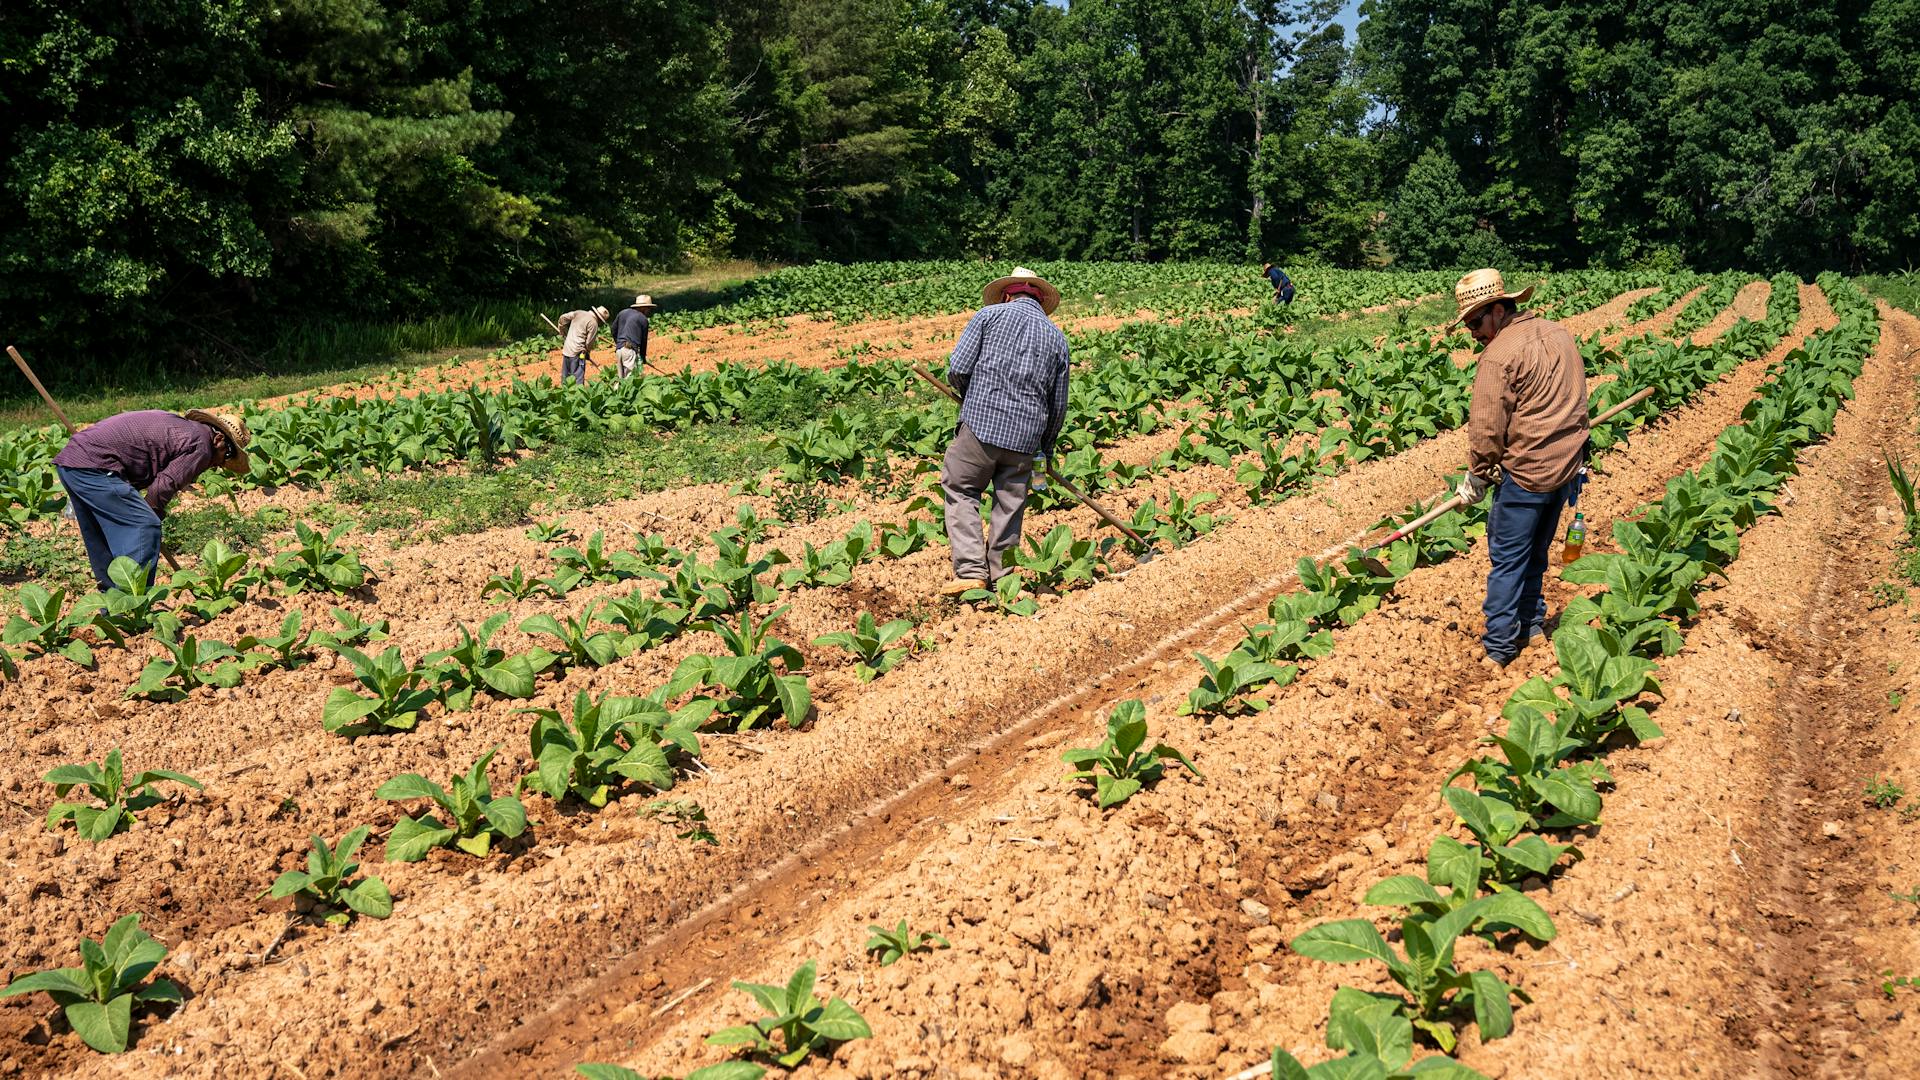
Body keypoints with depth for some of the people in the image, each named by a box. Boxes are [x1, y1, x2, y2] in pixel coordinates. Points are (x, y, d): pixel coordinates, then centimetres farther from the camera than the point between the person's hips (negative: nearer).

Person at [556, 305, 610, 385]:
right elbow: (589, 342, -9)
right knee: (578, 378, -4)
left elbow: (563, 318, 11)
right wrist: (587, 353, 9)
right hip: (577, 353, -7)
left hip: (566, 350, 7)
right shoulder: (594, 323, -11)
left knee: (565, 377, 13)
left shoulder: (578, 313, 9)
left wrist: (563, 331, 25)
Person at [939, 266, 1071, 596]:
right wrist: (1047, 447, 30)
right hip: (1025, 434, 3)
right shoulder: (1057, 338, 15)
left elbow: (957, 368, -4)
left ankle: (970, 571, -2)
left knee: (961, 491, 7)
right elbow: (1058, 405, 17)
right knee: (1010, 504, 12)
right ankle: (1000, 577, 17)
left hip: (982, 422, -3)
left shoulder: (989, 315, 5)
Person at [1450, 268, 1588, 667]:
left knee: (1507, 560, 2)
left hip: (1526, 472, -8)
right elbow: (1571, 402, 17)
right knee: (1535, 554, 22)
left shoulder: (1499, 354, -17)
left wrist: (1477, 475, -2)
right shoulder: (1560, 335, 8)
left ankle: (1497, 649, 7)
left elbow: (1487, 428, -15)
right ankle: (1532, 624, 33)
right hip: (1568, 467, 8)